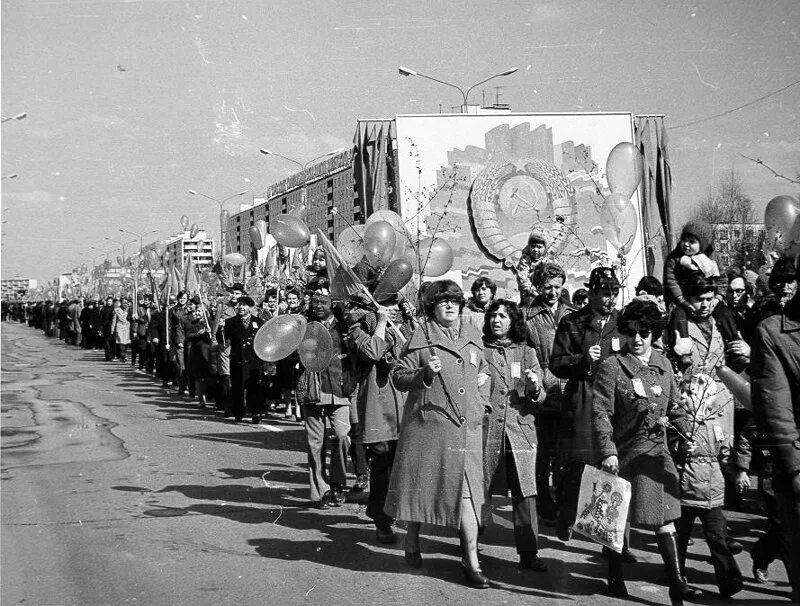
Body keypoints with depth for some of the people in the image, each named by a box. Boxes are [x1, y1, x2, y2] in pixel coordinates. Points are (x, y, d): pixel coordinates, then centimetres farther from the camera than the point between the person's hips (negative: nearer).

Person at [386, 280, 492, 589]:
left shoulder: (472, 335, 13)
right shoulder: (422, 335, -2)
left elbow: (483, 372, 27)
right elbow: (398, 376, -3)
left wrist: (482, 401, 13)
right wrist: (425, 373, -20)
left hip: (466, 426, 3)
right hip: (427, 422, -3)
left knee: (467, 490, -3)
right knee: (421, 483, 7)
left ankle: (471, 562, -1)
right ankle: (412, 541, 30)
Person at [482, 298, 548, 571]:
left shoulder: (527, 353, 12)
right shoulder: (479, 350, 9)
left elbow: (539, 398, 8)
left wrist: (535, 388, -14)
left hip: (520, 428, 1)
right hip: (485, 427, -1)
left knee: (525, 492, -4)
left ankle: (528, 553, 0)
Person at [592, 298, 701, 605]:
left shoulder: (662, 364, 7)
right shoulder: (611, 367, -9)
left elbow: (675, 406, 16)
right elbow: (600, 412, -12)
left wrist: (688, 435, 2)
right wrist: (608, 451, -20)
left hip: (657, 451, 4)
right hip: (623, 453, -4)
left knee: (664, 518, -1)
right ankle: (615, 577, 23)